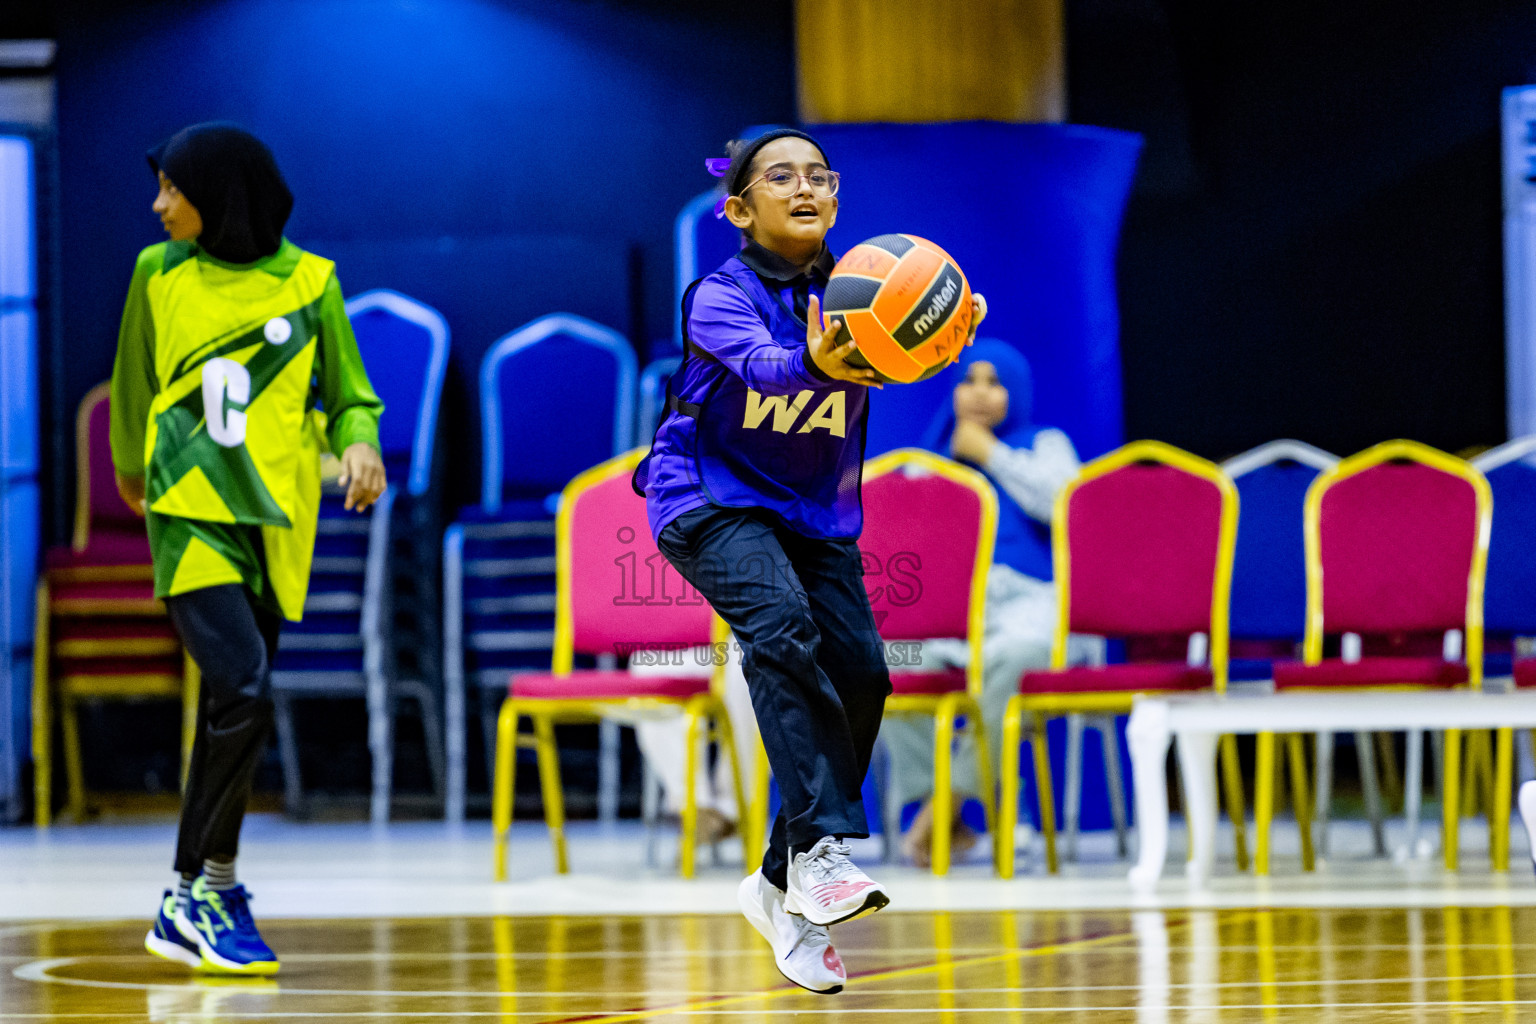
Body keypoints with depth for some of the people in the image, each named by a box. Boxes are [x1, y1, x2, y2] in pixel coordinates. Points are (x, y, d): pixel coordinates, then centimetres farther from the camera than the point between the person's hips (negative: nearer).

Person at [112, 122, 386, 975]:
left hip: (276, 525, 2)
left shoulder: (306, 283, 4)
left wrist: (359, 444, -10)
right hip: (190, 516, -2)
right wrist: (131, 472, 29)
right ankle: (210, 891, -8)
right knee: (244, 692, -19)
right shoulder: (159, 275, 4)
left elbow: (349, 398, 10)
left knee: (231, 713, 6)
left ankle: (191, 901, 16)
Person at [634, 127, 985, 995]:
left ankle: (785, 887, 8)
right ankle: (822, 846, -39)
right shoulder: (721, 297, -14)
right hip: (713, 502, -5)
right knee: (781, 623, -31)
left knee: (860, 674, -8)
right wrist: (817, 364, -59)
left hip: (816, 514, 5)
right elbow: (761, 364, -36)